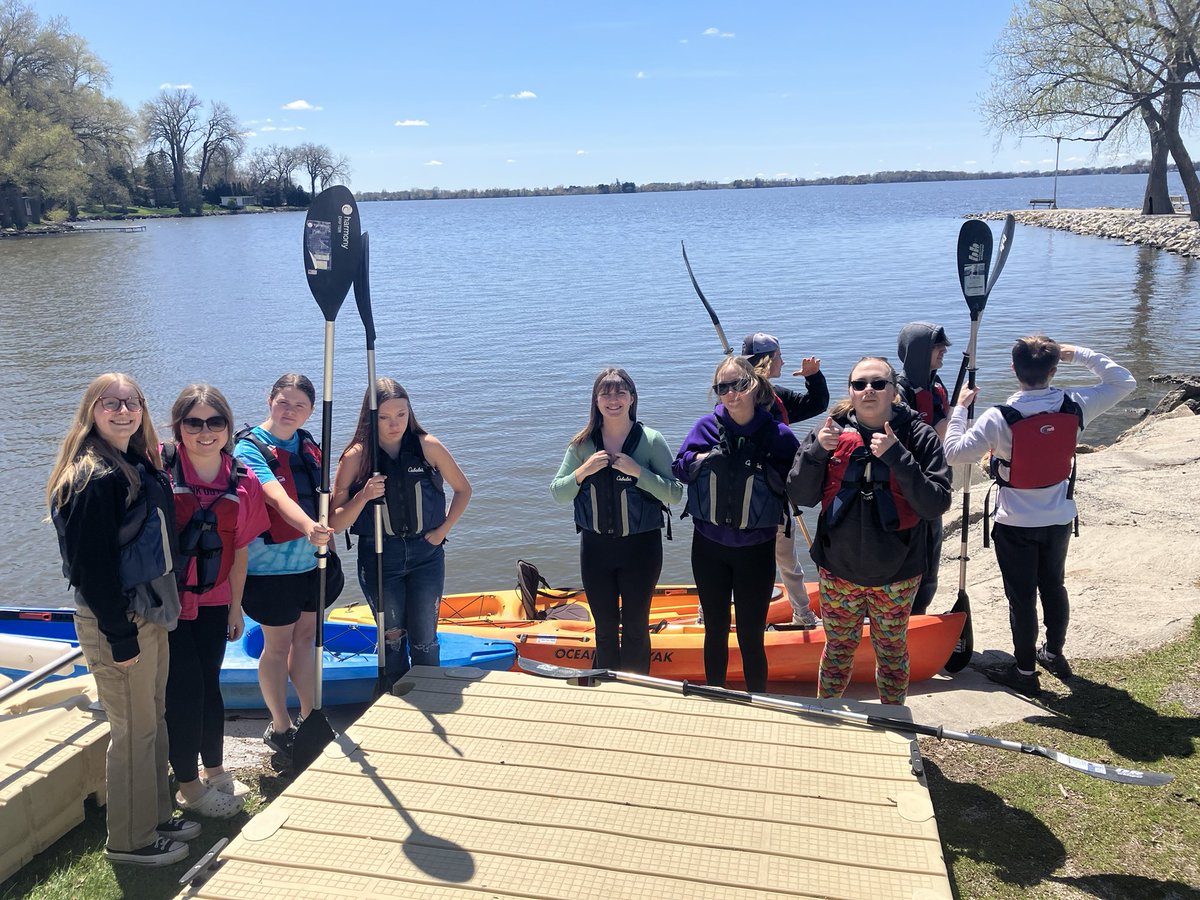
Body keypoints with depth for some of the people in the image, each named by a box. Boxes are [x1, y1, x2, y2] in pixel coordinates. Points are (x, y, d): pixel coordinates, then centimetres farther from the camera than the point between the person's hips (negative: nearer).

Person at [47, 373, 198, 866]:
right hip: (116, 621, -9)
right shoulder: (96, 479, -20)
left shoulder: (142, 466, 8)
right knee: (133, 730, 4)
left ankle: (157, 816, 35)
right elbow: (92, 566, -22)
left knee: (153, 719, 19)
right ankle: (129, 840, 20)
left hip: (149, 612, 9)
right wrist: (121, 637, -20)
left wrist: (164, 608, 15)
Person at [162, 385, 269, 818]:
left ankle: (215, 770, 35)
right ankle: (188, 786, 17)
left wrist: (235, 607, 10)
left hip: (212, 603, 4)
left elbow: (239, 550, 5)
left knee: (209, 683, 16)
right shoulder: (159, 467, -15)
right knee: (184, 687, 0)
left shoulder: (243, 482, -2)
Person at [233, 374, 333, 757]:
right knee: (278, 645, 6)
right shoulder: (250, 448, -15)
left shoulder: (308, 445, 6)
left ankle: (310, 717, 29)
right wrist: (308, 527, -47)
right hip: (272, 565, -6)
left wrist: (326, 538, 15)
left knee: (306, 637, 16)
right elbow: (277, 497, -31)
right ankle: (279, 727, 22)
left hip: (311, 560, 6)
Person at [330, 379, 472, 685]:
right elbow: (336, 522, -9)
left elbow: (463, 489, 8)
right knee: (392, 638, 13)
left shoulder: (428, 446, -8)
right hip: (378, 558, 0)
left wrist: (443, 529, -1)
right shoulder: (356, 457, -11)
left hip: (426, 554, 0)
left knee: (424, 642, 6)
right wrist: (363, 497, -25)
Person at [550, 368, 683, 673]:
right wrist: (583, 471, -16)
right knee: (605, 628, 14)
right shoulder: (583, 444, -2)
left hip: (641, 545, -2)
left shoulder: (651, 441, -9)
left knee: (635, 627, 11)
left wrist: (637, 471, -23)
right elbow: (557, 493, 1)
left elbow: (675, 494, -11)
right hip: (596, 546, 2)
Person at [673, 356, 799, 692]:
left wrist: (761, 466, -24)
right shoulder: (706, 427, -5)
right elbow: (679, 469, 2)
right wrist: (701, 459, -16)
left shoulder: (778, 435, -11)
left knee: (751, 637, 8)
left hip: (756, 549, -2)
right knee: (715, 631, 18)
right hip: (709, 546, 2)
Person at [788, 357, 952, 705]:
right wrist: (817, 450, -22)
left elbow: (936, 505, -18)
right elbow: (800, 497, -7)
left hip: (896, 572, -1)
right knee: (838, 648, 18)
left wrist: (897, 457, -28)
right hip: (838, 569, 1)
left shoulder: (920, 437, -10)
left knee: (892, 651, 17)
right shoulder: (832, 431, -5)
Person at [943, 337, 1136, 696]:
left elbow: (954, 452, -19)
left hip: (1015, 524, -4)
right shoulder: (1074, 407, -11)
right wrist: (1081, 354, 6)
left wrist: (960, 407, -8)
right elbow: (1124, 382, 4)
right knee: (1054, 586, 22)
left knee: (1022, 598, 6)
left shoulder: (999, 418, -23)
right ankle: (1054, 653, 40)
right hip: (1059, 519, 4)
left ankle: (1024, 671, 17)